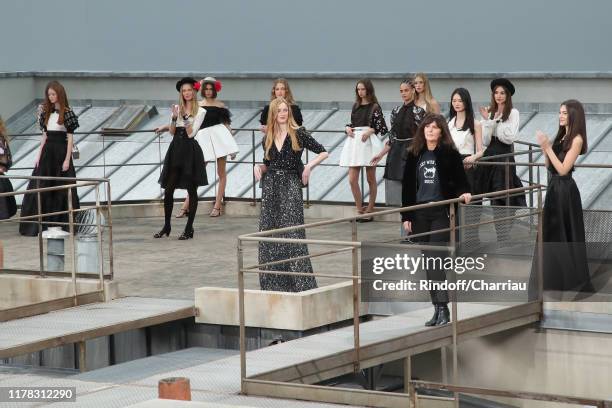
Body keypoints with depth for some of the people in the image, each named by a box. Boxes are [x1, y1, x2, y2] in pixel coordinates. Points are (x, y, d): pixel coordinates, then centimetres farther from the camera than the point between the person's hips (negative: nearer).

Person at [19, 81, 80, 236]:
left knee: (62, 188, 0)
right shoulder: (47, 112, 10)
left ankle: (64, 223, 7)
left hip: (61, 151, -6)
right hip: (47, 151, 6)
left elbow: (70, 138, -8)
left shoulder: (67, 113, -6)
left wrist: (67, 159, -13)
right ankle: (43, 223, 7)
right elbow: (44, 136, 14)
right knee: (42, 188, 3)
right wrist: (39, 155, 7)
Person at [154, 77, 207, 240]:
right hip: (176, 149, 4)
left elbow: (191, 133, -9)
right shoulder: (177, 108, 10)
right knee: (168, 190, 2)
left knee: (192, 190, 1)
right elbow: (172, 132, 8)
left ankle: (189, 228, 6)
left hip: (190, 150, -4)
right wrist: (174, 118, -8)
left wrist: (186, 118, -20)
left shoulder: (200, 111, -1)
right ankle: (166, 226, 14)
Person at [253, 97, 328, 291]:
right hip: (270, 187, 5)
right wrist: (258, 167, 0)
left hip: (291, 187, -5)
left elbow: (323, 152, 0)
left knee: (293, 233, -10)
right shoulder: (267, 138, 11)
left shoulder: (298, 134, -2)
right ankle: (272, 282, 12)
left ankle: (300, 282, -8)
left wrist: (309, 166, -14)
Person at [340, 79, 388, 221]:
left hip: (368, 142, -5)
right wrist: (347, 128, 2)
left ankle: (369, 210, 14)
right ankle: (359, 210, 9)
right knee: (352, 180, -2)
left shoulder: (375, 107, -2)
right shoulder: (356, 106, 14)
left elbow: (382, 128, -3)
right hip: (354, 142, 5)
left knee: (370, 179, 6)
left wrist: (370, 130, -18)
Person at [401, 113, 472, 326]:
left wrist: (464, 193, -21)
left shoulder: (450, 154, -1)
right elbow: (407, 186, 11)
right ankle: (437, 308, 13)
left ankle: (443, 308, -11)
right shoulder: (414, 155, 9)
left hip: (441, 212, -4)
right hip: (420, 213, 4)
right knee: (429, 261, 7)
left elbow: (460, 180, 2)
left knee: (435, 259, -13)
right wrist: (406, 216, 8)